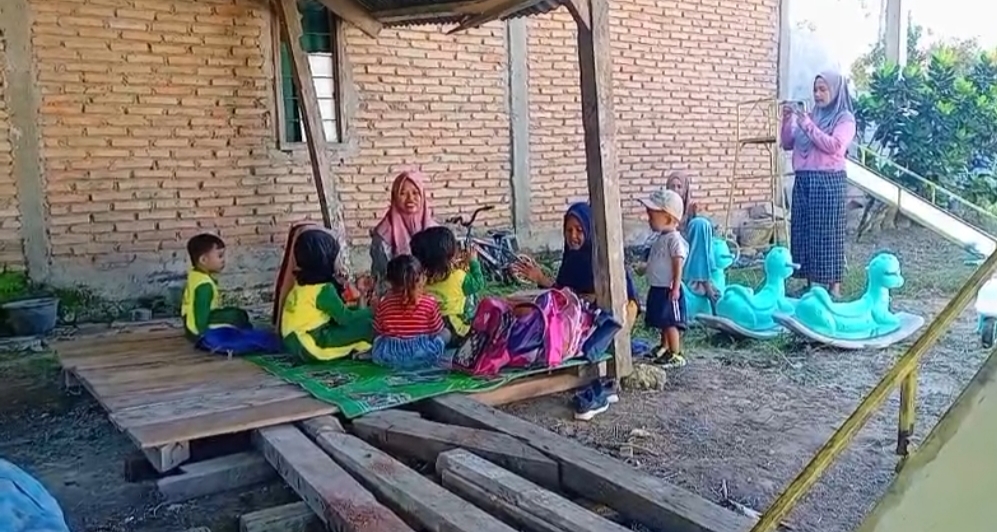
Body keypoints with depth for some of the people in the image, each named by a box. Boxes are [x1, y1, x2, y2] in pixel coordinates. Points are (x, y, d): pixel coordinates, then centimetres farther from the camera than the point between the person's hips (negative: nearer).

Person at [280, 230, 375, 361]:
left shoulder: (304, 282, 10)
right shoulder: (324, 289, -16)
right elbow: (345, 318, -13)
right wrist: (369, 311, 0)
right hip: (311, 346, -9)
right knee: (367, 323, -14)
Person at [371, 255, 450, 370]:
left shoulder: (383, 303, -5)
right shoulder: (430, 302, -11)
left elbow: (378, 331, 6)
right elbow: (438, 331, 1)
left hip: (388, 357, 2)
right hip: (424, 355, -1)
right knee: (446, 333, 23)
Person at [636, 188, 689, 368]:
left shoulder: (674, 239, -18)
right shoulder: (661, 238, 11)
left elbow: (678, 265, -21)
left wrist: (675, 288, -23)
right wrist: (645, 268, 25)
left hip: (668, 290, -9)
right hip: (657, 289, 9)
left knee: (670, 323, -5)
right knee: (663, 322, 20)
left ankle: (676, 355, 1)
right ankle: (665, 348, 33)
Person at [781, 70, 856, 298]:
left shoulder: (845, 118, -2)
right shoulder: (810, 115, 14)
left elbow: (833, 146, -17)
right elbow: (788, 144, 15)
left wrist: (808, 125, -17)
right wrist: (787, 121, 0)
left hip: (828, 181, -6)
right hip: (803, 180, 6)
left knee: (828, 232, -5)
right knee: (803, 231, 6)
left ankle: (834, 285, 1)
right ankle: (810, 282, 15)